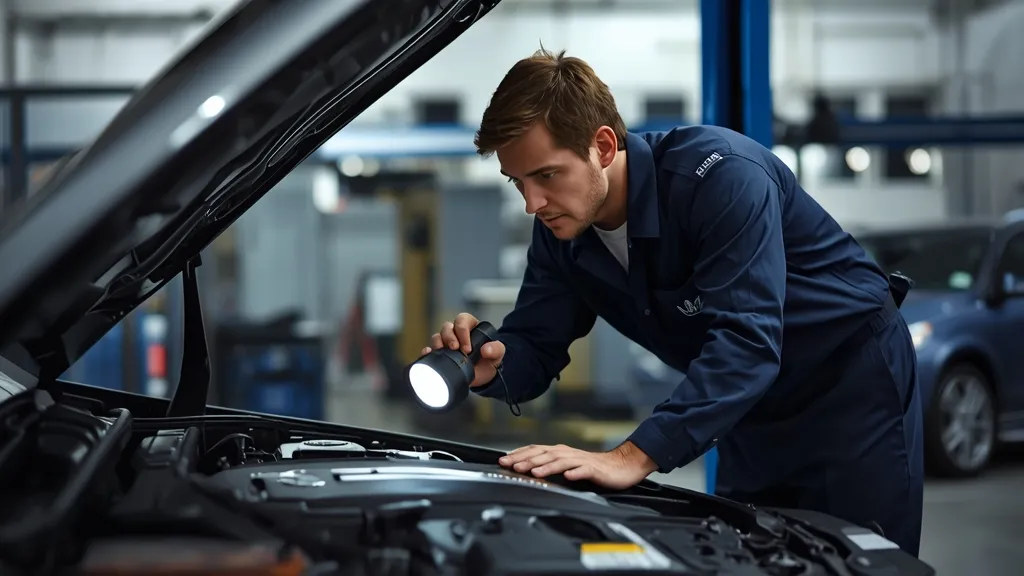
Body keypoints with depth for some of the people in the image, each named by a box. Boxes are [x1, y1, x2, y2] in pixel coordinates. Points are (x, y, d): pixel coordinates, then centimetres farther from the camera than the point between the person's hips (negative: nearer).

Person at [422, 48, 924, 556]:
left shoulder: (722, 174, -31)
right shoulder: (561, 230, -7)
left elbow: (745, 343, -39)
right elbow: (533, 345, -3)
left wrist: (634, 457, -48)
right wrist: (489, 368, -29)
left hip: (854, 385, -6)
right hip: (755, 410, 7)